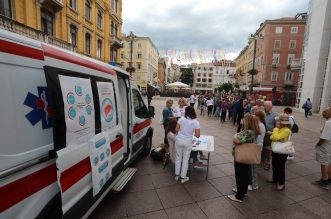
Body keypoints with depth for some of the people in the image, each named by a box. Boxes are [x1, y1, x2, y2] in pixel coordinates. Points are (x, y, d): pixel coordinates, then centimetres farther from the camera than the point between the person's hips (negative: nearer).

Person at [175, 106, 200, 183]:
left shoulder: (181, 119, -8)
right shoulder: (196, 122, -11)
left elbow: (176, 129, 1)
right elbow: (198, 135, -10)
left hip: (179, 140, 1)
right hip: (187, 142, -1)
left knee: (178, 158, 17)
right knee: (185, 159, 13)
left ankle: (176, 175, 30)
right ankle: (183, 177, 24)